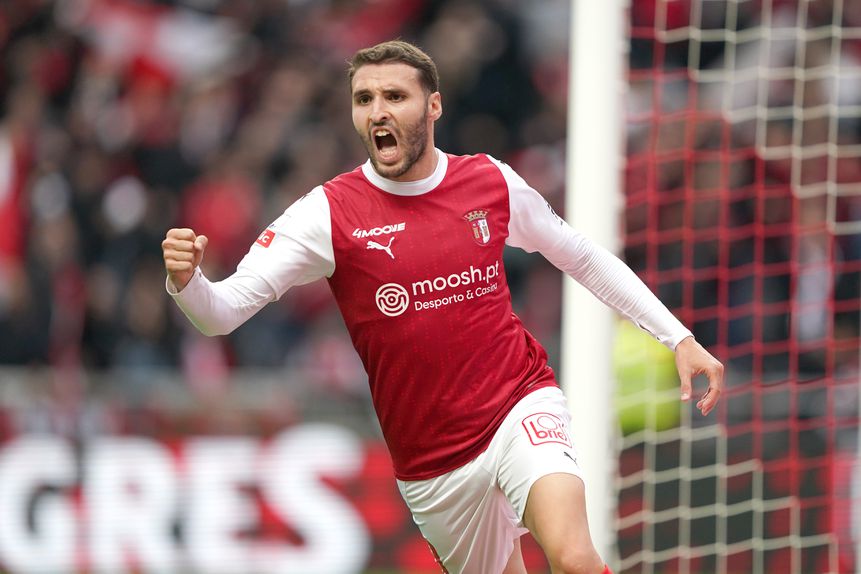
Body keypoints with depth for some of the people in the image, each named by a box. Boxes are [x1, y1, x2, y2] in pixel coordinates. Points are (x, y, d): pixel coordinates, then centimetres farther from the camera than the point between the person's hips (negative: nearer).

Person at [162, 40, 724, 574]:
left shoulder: (492, 182, -1)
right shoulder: (329, 212, -9)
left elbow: (582, 257, 15)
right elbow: (222, 312, -14)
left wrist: (678, 336, 12)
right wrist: (186, 281, -37)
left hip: (522, 407, -1)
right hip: (430, 455, 1)